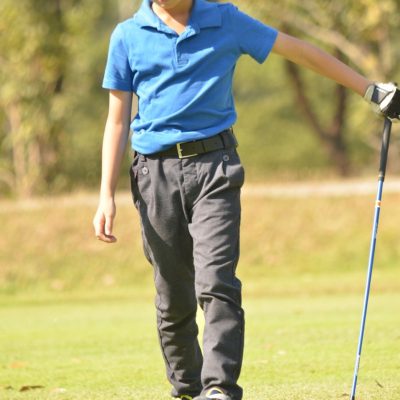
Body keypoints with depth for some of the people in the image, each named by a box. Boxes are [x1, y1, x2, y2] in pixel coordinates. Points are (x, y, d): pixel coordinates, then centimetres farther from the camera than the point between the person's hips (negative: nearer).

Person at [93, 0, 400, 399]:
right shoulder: (128, 36, 6)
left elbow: (300, 51, 15)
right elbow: (117, 120, 9)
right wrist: (106, 196, 3)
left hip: (214, 170, -1)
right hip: (157, 174, 1)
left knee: (216, 284, -16)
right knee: (173, 299, 6)